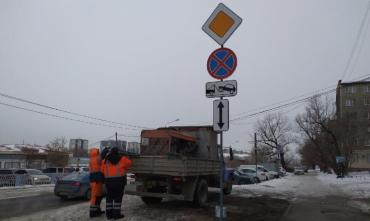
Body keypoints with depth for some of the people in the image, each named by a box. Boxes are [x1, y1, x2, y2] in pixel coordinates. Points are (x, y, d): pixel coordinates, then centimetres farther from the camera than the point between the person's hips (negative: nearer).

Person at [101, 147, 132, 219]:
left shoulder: (105, 160, 6)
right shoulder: (122, 159, 2)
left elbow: (102, 170, 9)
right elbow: (129, 163, 18)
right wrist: (125, 169, 36)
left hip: (109, 181, 3)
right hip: (119, 180, -3)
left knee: (109, 197, 11)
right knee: (118, 197, 3)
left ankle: (109, 214, 11)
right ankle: (116, 214, 2)